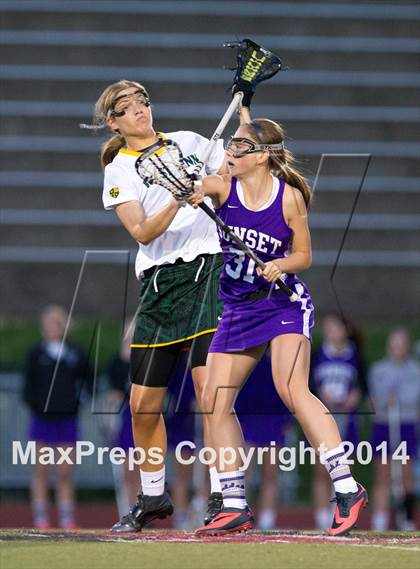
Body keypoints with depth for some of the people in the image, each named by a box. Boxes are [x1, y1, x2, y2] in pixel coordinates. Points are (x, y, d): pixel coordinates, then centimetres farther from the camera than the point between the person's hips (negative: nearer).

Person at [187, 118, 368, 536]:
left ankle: (346, 489, -22)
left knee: (291, 389, -24)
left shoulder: (290, 197, -9)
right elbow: (199, 185, -24)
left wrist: (281, 265, -20)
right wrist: (196, 190, -47)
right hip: (238, 309, 5)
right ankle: (235, 506, 10)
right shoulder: (224, 187, -3)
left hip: (285, 303, -5)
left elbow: (303, 255, 0)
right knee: (214, 401, 0)